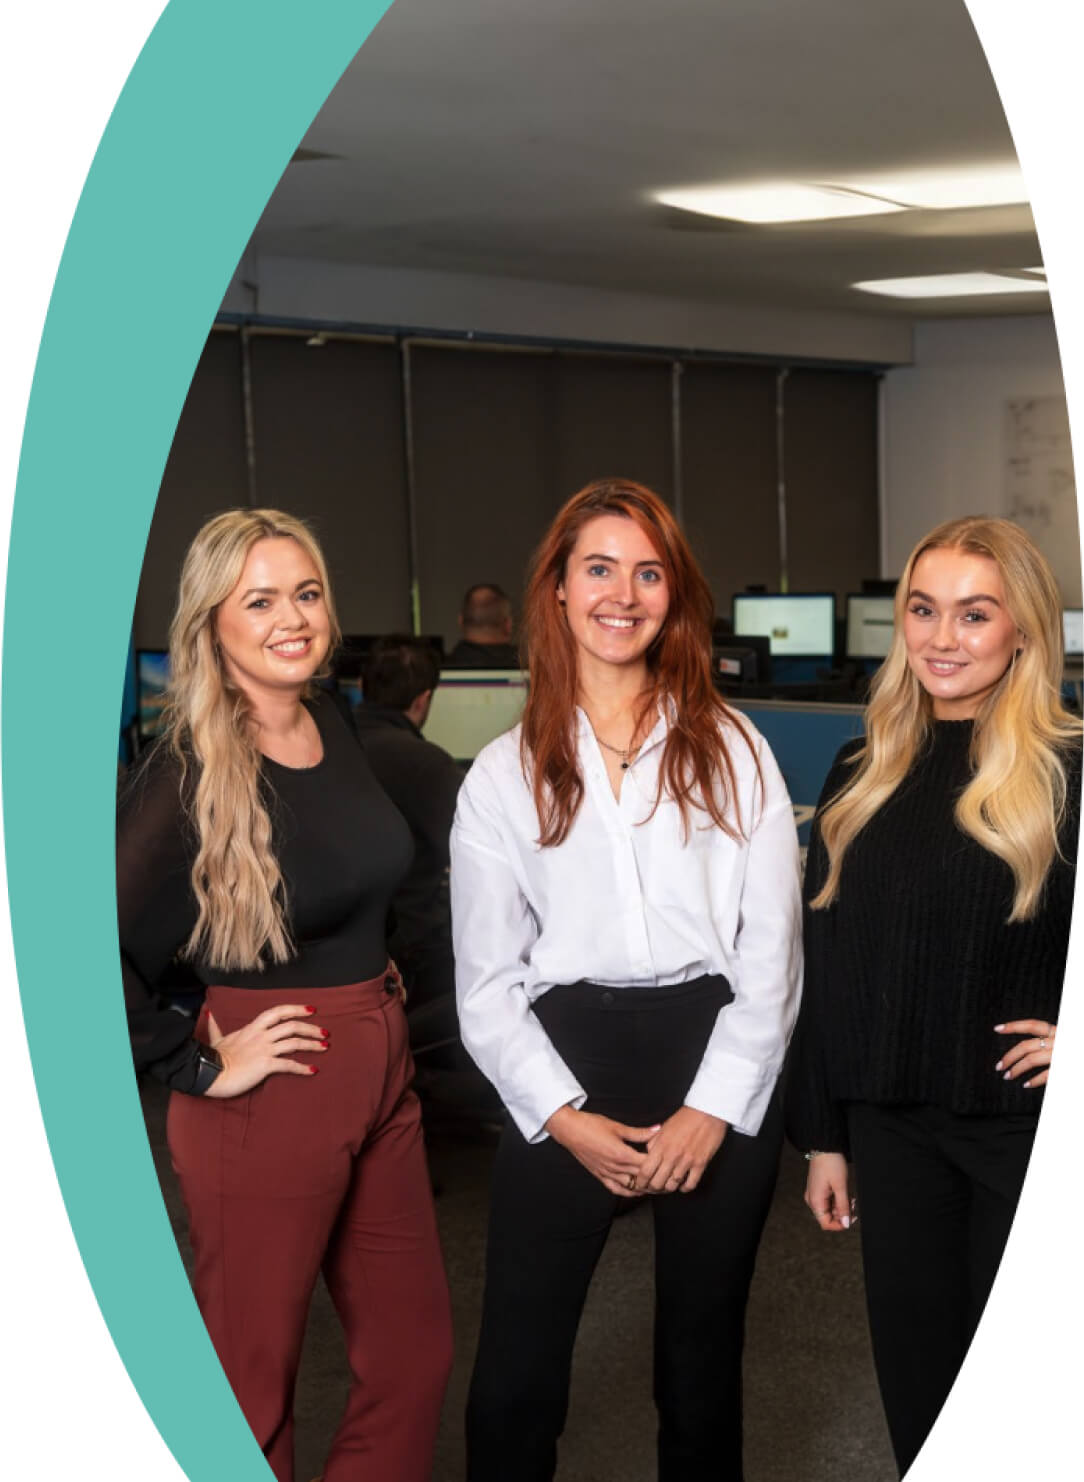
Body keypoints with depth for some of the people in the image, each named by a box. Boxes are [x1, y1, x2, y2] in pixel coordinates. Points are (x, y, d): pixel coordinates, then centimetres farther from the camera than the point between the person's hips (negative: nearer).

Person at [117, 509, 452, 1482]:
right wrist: (200, 1066, -19)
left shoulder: (334, 724, 4)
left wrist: (375, 993, 13)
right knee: (253, 1377, 8)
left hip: (381, 1074, 7)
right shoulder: (190, 774, -18)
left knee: (415, 1354, 15)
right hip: (272, 1099, -7)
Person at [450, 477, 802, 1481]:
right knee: (516, 1372, 0)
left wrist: (714, 1108, -8)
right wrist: (567, 1119, -7)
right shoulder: (505, 775, 5)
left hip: (719, 1079, 0)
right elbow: (487, 981, 4)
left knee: (701, 1357, 13)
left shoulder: (732, 751, 5)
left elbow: (771, 950, 1)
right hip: (564, 1074, 0)